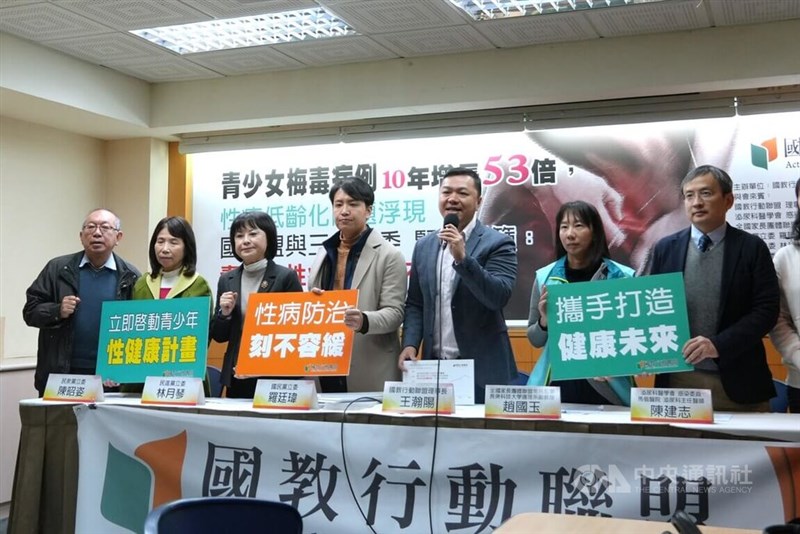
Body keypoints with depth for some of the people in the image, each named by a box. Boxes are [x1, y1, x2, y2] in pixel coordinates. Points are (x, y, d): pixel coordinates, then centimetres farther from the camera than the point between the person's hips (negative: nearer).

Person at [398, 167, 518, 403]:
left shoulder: (497, 243, -4)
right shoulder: (424, 246, 11)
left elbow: (499, 297, -16)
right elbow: (415, 304, 13)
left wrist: (462, 257, -24)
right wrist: (410, 344, -2)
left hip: (481, 370, -4)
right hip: (434, 367, 4)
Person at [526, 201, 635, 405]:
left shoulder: (622, 276, -4)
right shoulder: (545, 277, 2)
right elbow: (535, 340, 9)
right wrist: (544, 322, -11)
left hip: (606, 389, -1)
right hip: (558, 384, 1)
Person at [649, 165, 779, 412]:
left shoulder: (752, 248, 1)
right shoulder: (665, 248, 8)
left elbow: (767, 310, -5)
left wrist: (719, 344, -18)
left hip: (737, 381, -1)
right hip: (679, 379, 1)